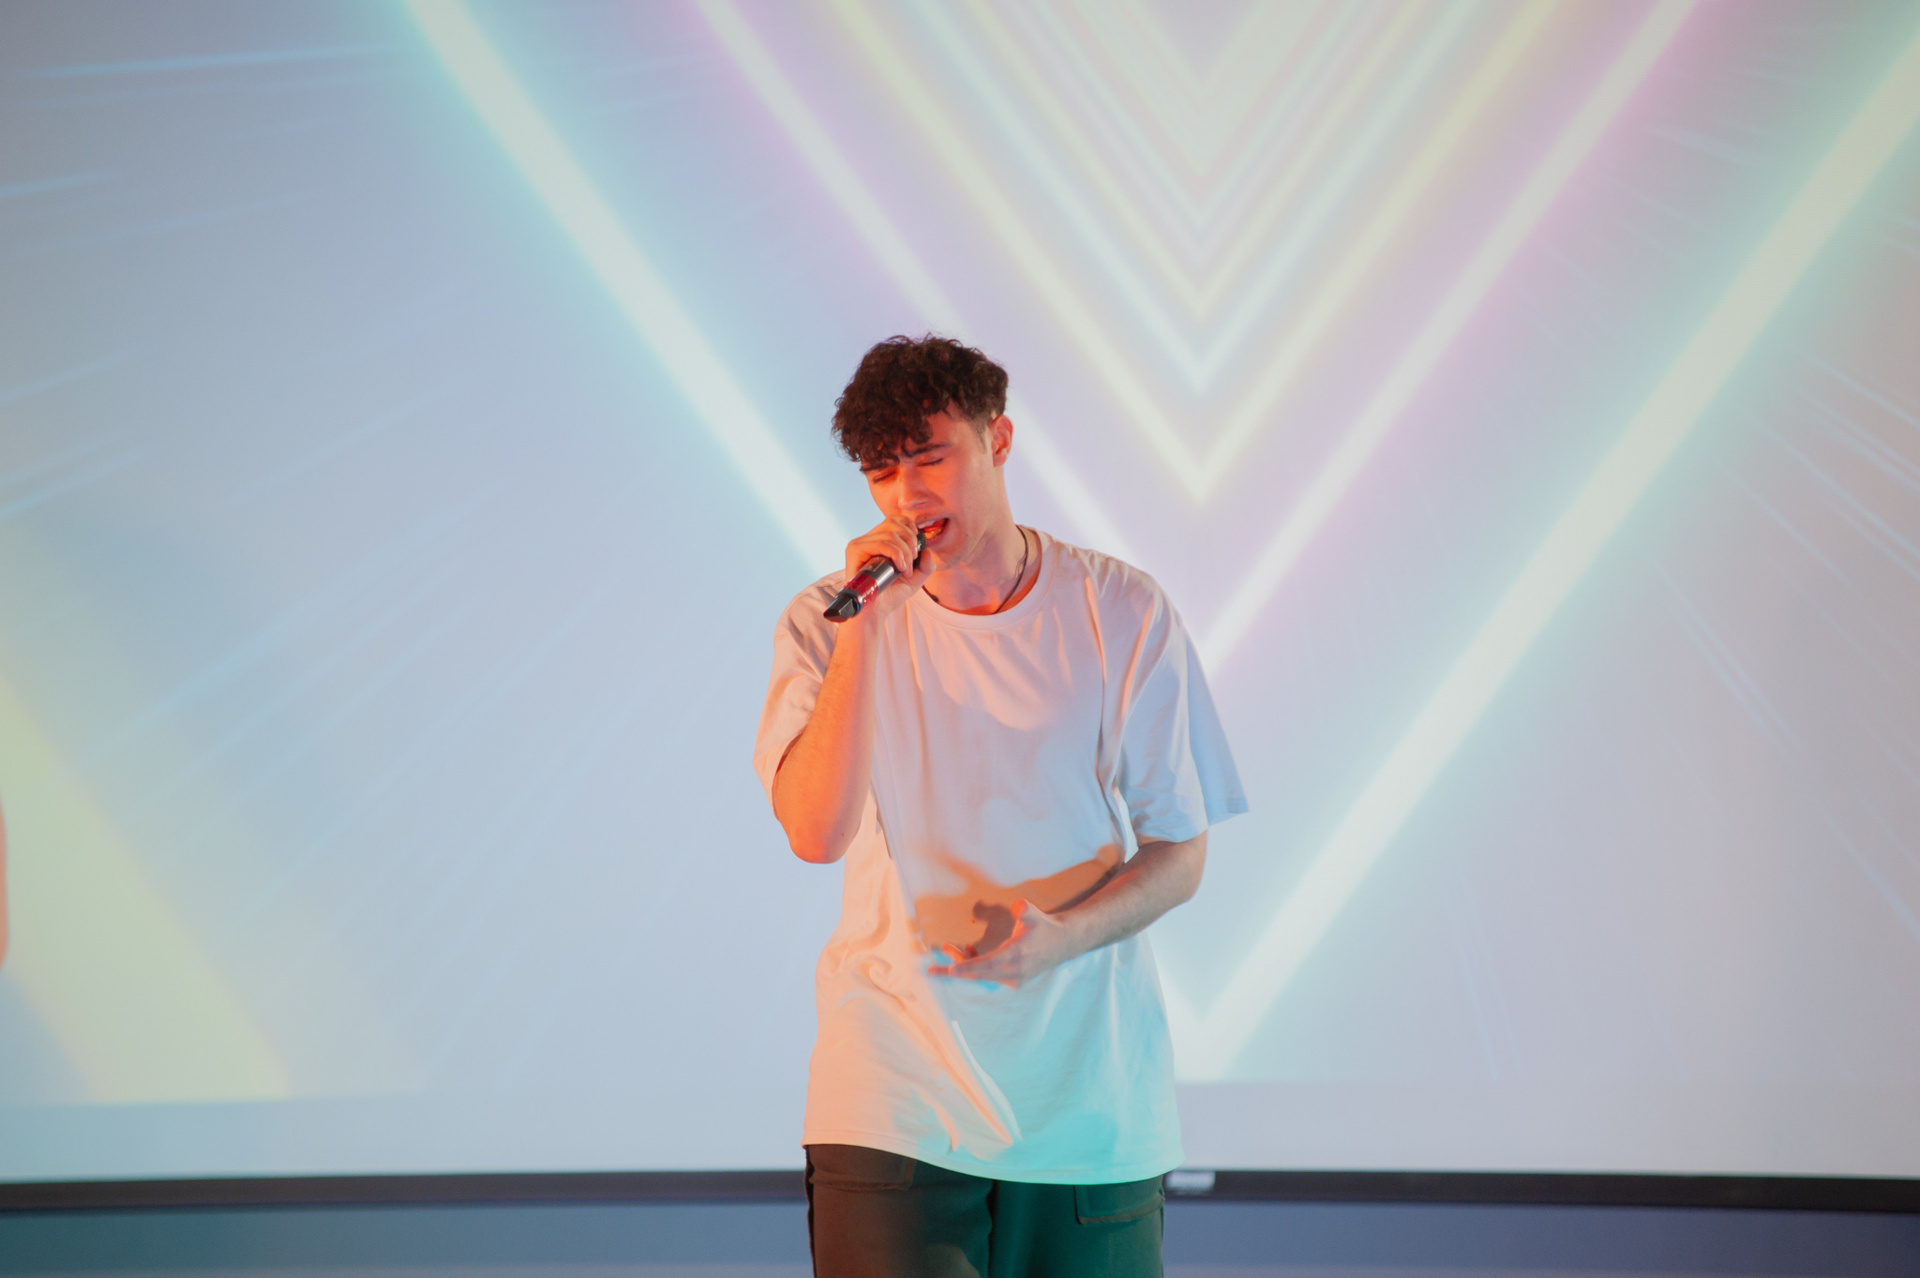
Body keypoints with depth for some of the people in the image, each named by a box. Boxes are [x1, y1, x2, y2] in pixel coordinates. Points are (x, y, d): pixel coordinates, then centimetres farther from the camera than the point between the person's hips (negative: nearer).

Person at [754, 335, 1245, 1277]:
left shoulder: (1121, 613, 1)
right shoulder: (826, 625, 1)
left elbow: (1179, 855, 2)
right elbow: (815, 832, -13)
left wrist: (1058, 936, -17)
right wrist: (862, 625, -15)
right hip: (896, 1093, -1)